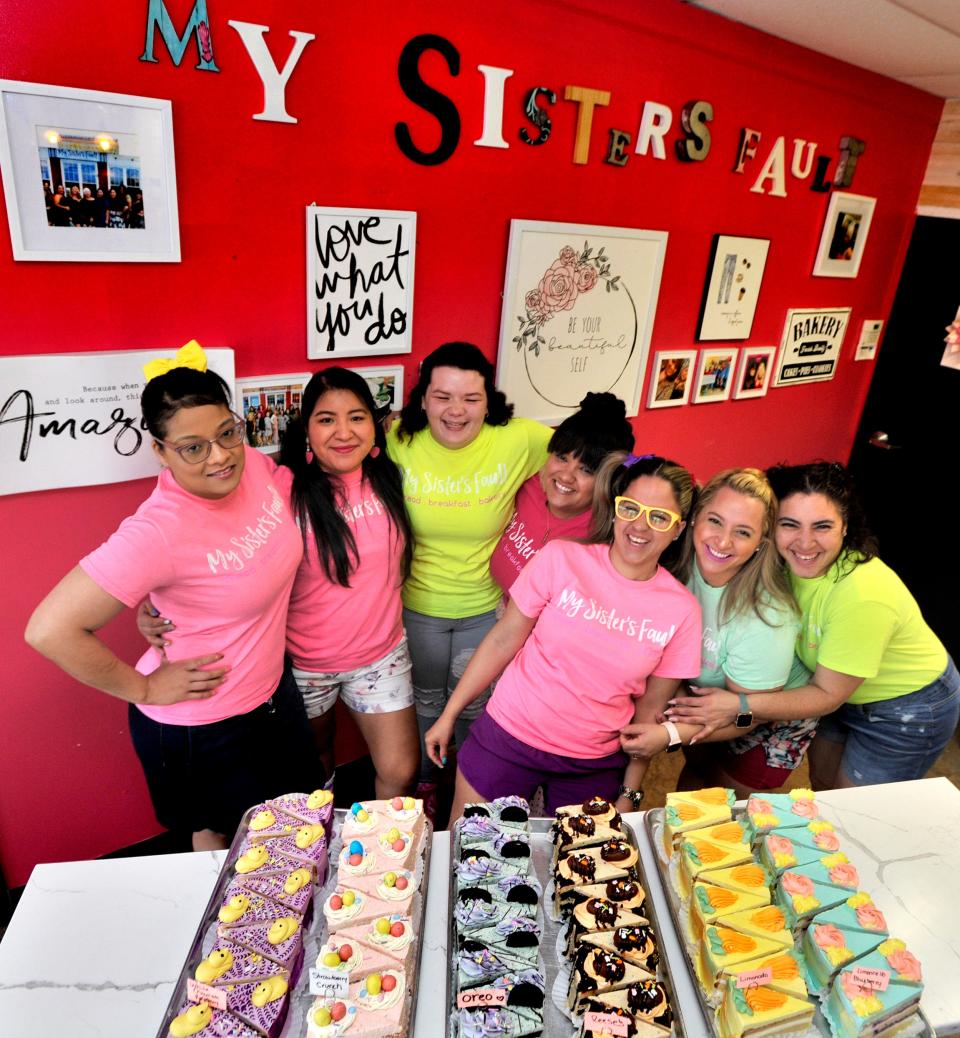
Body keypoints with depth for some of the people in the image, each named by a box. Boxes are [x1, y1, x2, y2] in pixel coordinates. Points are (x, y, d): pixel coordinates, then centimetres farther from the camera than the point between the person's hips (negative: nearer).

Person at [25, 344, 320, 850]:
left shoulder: (255, 464, -14)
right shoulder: (158, 533, -32)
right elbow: (50, 630, -30)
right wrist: (144, 688, -19)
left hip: (272, 689, 7)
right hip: (200, 725, -7)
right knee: (215, 835, 21)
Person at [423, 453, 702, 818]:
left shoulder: (682, 610, -7)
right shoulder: (561, 559, -13)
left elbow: (651, 707, 1)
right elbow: (502, 641, -6)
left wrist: (630, 794, 6)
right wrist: (448, 716, -2)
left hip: (593, 767, 2)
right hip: (507, 737, -1)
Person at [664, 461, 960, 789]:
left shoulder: (863, 595, -38)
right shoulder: (784, 563, -20)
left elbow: (828, 695, -28)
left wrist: (737, 706, -34)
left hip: (908, 709, -5)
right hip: (849, 691, 6)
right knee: (821, 785, 24)